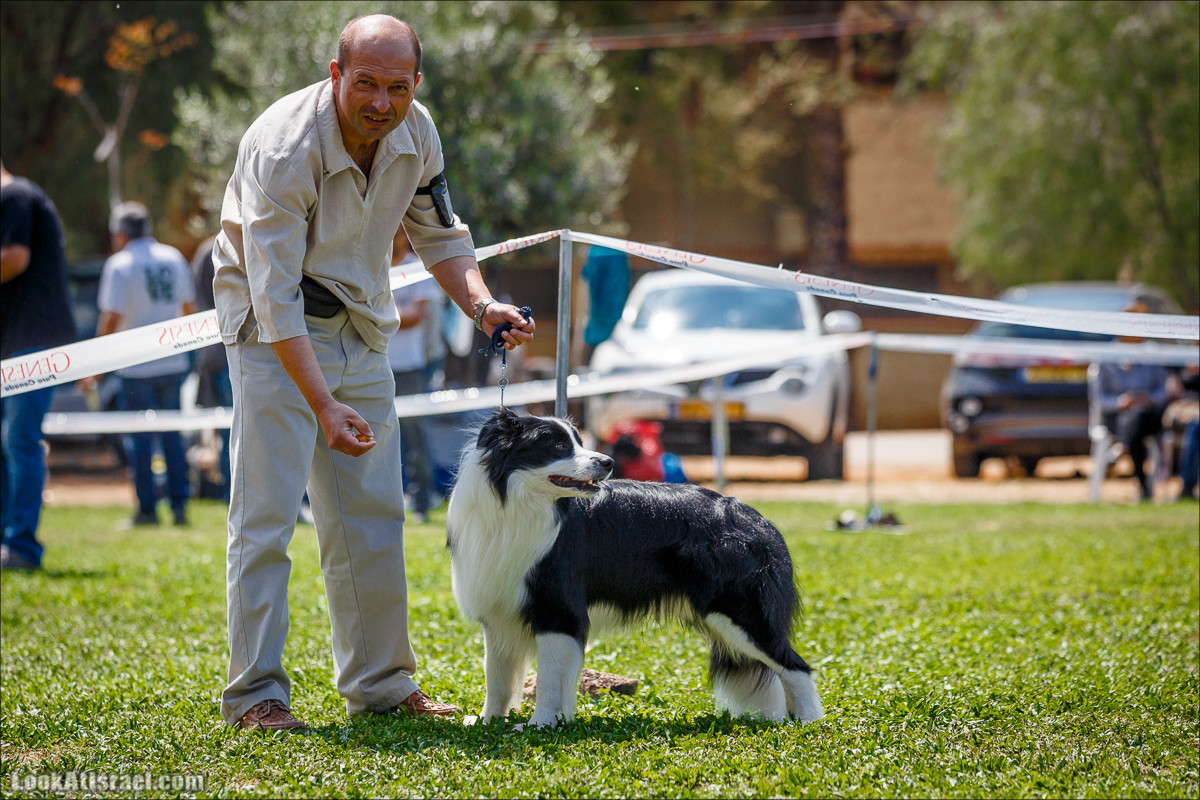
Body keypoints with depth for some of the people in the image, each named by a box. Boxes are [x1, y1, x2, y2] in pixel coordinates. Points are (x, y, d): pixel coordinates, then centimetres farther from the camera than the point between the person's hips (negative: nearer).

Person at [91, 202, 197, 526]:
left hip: (137, 368, -5)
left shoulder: (120, 264, -10)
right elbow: (189, 308, 16)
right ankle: (179, 505, 8)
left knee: (141, 439, 2)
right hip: (174, 362, 5)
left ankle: (148, 509, 3)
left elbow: (111, 319, -15)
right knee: (171, 435, 11)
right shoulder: (174, 259, 7)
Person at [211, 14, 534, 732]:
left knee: (373, 514, 8)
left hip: (362, 327, 6)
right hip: (274, 327, -6)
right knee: (267, 512, -11)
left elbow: (439, 233, 9)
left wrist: (481, 306, -10)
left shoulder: (415, 132, -7)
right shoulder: (283, 149, -28)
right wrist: (323, 405, -36)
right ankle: (255, 693, -6)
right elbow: (276, 295, -30)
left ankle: (381, 684, 16)